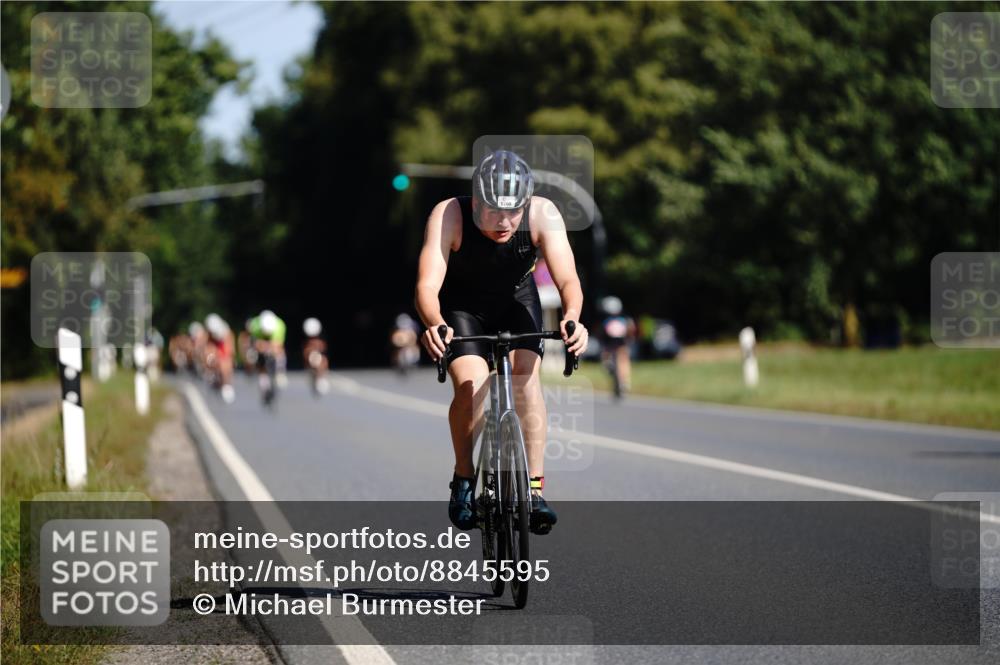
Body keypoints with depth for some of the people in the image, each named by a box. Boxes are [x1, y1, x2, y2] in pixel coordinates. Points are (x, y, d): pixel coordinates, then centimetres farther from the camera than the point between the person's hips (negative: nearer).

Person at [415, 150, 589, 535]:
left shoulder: (543, 215, -29)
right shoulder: (449, 216, -33)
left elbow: (567, 280, -34)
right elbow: (427, 286, -40)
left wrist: (572, 318, -55)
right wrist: (434, 326, -60)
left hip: (516, 301, 1)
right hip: (461, 306, -1)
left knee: (526, 372, -23)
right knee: (471, 385, -23)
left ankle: (534, 489, -18)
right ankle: (464, 480, 0)